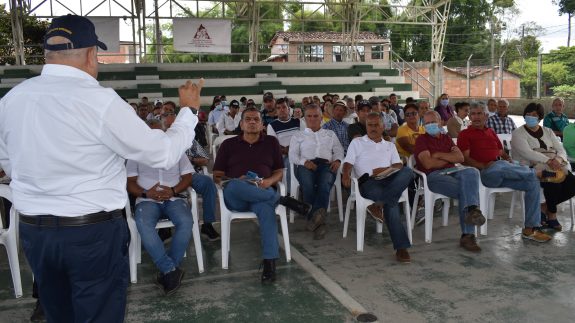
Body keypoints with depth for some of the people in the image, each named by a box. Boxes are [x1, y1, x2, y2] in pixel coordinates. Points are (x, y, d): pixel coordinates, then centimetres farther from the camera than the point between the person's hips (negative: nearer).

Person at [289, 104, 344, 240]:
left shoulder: (330, 134, 35)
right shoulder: (298, 136, 29)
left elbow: (339, 151, 23)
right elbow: (293, 155, 14)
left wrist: (337, 160, -1)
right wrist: (304, 162, -8)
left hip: (326, 164, 1)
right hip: (305, 165, 0)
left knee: (325, 184, -37)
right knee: (308, 184, -38)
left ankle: (314, 218, -49)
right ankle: (318, 220, -43)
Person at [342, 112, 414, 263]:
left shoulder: (390, 146, 30)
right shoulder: (357, 142, 22)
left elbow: (399, 165, 14)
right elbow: (348, 163, 9)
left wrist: (386, 169, -9)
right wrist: (346, 175, -16)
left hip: (389, 180, 3)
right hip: (368, 181, -3)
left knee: (407, 172, -34)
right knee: (390, 203, -38)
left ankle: (378, 203, -39)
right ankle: (401, 246, -32)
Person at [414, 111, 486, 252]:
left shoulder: (446, 138, 24)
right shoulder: (422, 139, 7)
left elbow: (460, 158, 9)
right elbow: (428, 164, -7)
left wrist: (439, 155, -3)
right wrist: (449, 159, 6)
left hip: (451, 172, 5)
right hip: (433, 176, -5)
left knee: (471, 172, -30)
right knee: (466, 190, -29)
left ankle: (472, 210, -35)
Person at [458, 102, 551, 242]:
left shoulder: (491, 132, 30)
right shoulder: (465, 134, 9)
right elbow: (465, 158, -3)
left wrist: (508, 159, 5)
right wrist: (483, 165, -18)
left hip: (504, 167, 6)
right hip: (486, 172, -6)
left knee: (533, 183, -14)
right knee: (501, 167, -40)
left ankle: (530, 229, -12)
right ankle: (538, 173, -13)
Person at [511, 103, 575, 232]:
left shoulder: (548, 131, 20)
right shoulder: (518, 133, 1)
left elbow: (561, 149, 9)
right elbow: (526, 152, -15)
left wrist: (558, 159, -15)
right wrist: (547, 160, -27)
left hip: (554, 166, 6)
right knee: (553, 181, -32)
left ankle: (544, 207, 1)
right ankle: (552, 215, -7)